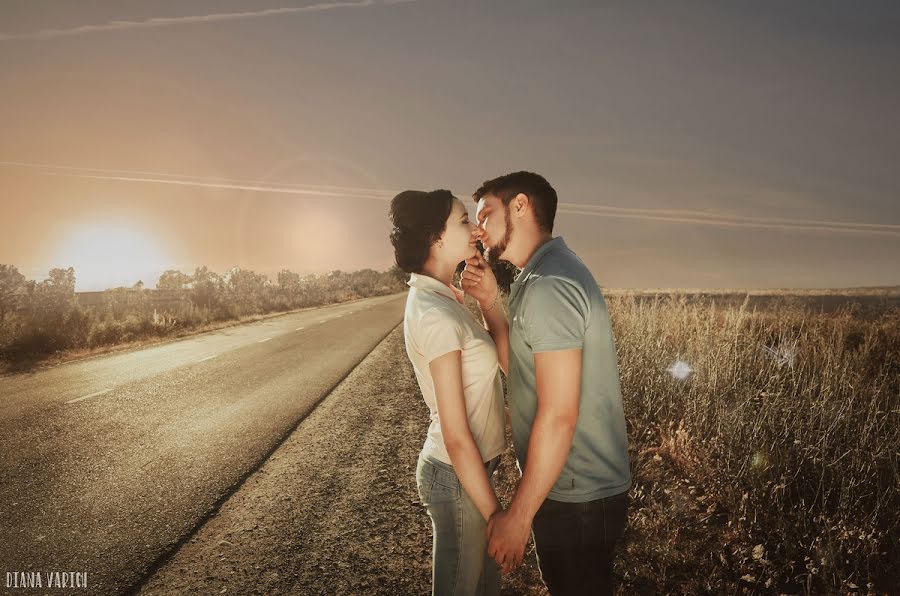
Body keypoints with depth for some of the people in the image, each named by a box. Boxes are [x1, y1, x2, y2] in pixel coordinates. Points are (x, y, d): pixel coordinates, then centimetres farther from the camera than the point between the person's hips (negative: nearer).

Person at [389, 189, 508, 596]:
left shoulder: (434, 298, 4)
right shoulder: (436, 315, -26)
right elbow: (457, 437, -24)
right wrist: (497, 516, -17)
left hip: (467, 468, 9)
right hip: (458, 476, -9)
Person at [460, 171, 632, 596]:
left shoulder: (548, 285, -23)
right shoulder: (555, 270, 9)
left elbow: (558, 416, -25)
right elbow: (521, 368, 9)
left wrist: (517, 517, -18)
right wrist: (488, 302, -2)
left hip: (575, 497, -10)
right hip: (587, 484, 10)